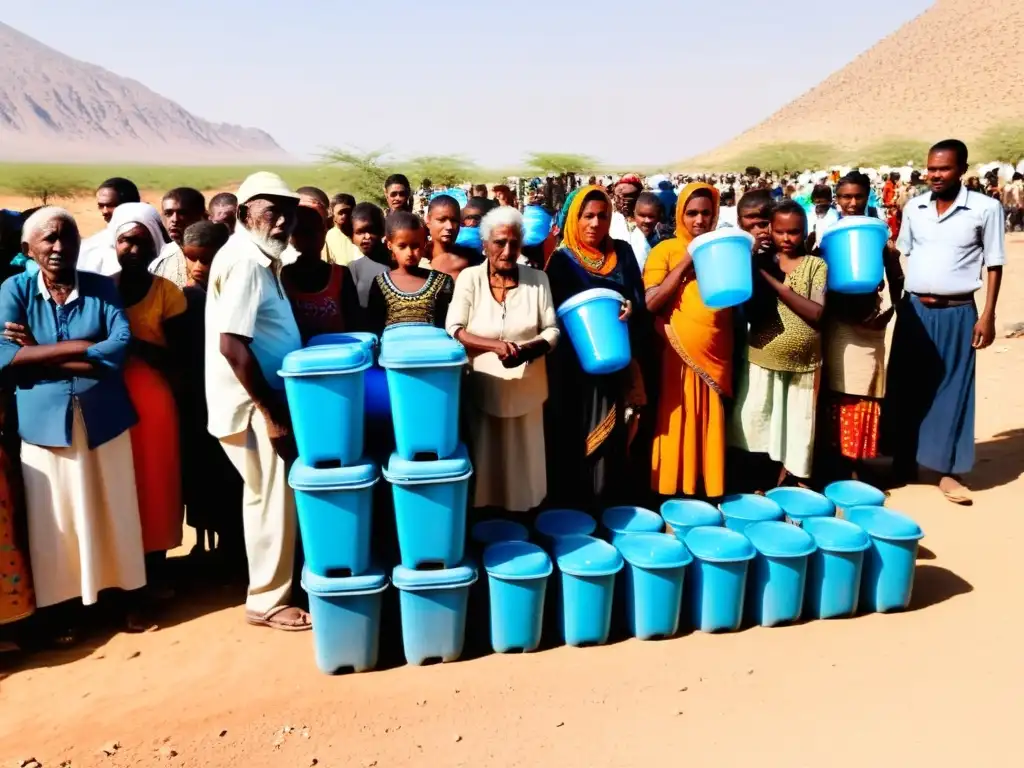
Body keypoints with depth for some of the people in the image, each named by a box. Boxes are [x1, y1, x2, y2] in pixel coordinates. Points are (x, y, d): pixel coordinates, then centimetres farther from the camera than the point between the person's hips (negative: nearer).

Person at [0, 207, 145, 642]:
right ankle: (62, 607, 26)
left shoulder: (102, 288, 2)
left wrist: (41, 352, -13)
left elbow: (121, 346, -13)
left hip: (103, 417, 1)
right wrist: (86, 351, -16)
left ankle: (123, 595, 27)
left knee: (112, 513, 11)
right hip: (43, 421, 0)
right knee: (54, 520, 10)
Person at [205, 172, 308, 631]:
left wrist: (275, 404, 14)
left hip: (265, 399, 10)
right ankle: (267, 602, 16)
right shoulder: (245, 262, -19)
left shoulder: (260, 259, 12)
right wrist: (271, 410, -22)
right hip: (252, 405, -10)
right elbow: (232, 345, -26)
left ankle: (271, 590, 33)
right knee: (272, 500, 0)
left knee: (270, 498, 18)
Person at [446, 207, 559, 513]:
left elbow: (552, 330, 1)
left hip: (526, 388, 1)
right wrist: (495, 345, -23)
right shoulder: (469, 277, -2)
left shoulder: (538, 278, 1)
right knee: (484, 462, 7)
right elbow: (453, 330, -8)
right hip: (483, 387, -1)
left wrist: (530, 348, -21)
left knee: (524, 461, 10)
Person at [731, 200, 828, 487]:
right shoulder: (760, 262, 4)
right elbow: (747, 311, -2)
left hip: (803, 363, -1)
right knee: (753, 427, 3)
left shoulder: (816, 265, -2)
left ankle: (783, 486, 24)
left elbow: (816, 314, -16)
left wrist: (773, 281, -18)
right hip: (761, 359, 2)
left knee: (796, 432, 7)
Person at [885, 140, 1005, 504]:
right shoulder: (914, 207, 4)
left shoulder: (986, 208, -5)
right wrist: (895, 301, 6)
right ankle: (903, 462, 19)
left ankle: (947, 470, 11)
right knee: (906, 386, 7)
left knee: (952, 388, 2)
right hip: (913, 309, 3)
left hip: (957, 314, -3)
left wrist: (988, 316, -7)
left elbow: (994, 265, -3)